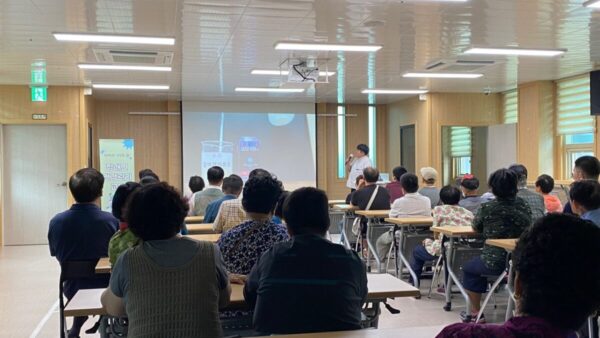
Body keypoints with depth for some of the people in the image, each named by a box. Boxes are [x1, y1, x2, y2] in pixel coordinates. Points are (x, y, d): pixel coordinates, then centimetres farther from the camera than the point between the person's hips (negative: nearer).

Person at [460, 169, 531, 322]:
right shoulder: (524, 205, 1)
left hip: (495, 263, -5)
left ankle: (475, 313, 21)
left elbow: (475, 228, 5)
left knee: (468, 268, 22)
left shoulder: (487, 207, -12)